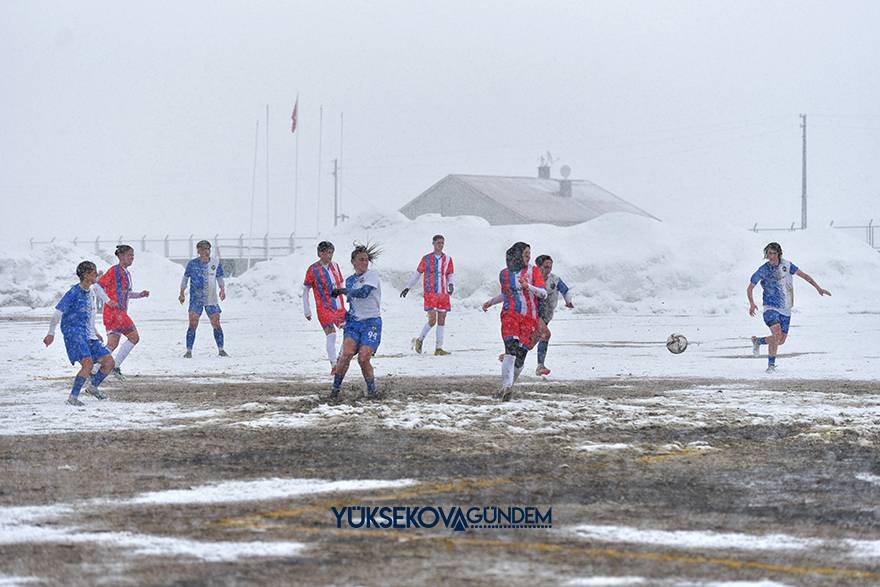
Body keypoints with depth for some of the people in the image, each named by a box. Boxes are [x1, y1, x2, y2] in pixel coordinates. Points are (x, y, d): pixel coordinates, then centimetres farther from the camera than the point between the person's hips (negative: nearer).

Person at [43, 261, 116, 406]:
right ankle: (73, 397, -17)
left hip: (89, 336, 8)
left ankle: (93, 387, 23)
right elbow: (58, 313, -13)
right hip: (74, 334, -8)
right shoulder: (73, 293, -12)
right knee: (88, 363, -26)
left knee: (109, 361, 1)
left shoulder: (91, 291, 12)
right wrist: (51, 333, -19)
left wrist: (94, 332, 31)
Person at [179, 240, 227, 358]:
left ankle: (221, 350, 14)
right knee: (193, 324, -12)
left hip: (211, 299, 2)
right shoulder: (192, 263, -2)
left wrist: (222, 290, -6)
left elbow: (220, 278, 12)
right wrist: (182, 294, -1)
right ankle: (189, 351, -5)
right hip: (196, 299, -2)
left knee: (216, 324, 2)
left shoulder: (216, 262, 3)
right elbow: (185, 278, 7)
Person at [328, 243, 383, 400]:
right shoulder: (350, 280, 15)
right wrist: (346, 316, 11)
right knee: (347, 353, -18)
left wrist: (342, 290, -12)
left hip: (371, 323, -4)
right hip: (354, 322, 4)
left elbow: (363, 292, -20)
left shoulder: (372, 275, -4)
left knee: (363, 359, -16)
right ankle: (335, 389, -9)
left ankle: (372, 390, 6)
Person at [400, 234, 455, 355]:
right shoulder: (426, 259, 1)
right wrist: (407, 287, 12)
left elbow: (451, 274, 14)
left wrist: (451, 284, -8)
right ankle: (420, 340, 10)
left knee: (441, 321, 3)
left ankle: (438, 348, 8)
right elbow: (417, 273, 10)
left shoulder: (447, 259, 8)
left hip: (443, 294, 3)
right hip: (430, 294, -3)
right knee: (432, 320, -13)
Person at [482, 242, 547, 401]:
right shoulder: (504, 274, 10)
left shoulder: (533, 271, 4)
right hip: (510, 315, 0)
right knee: (511, 349, -22)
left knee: (521, 355, -1)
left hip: (529, 319, 0)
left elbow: (543, 293, -5)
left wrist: (528, 286, -20)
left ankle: (508, 386, 19)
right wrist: (491, 302, 16)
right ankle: (507, 387, -28)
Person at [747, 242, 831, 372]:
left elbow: (803, 275, 8)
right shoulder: (763, 270, -7)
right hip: (770, 308, -4)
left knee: (781, 340, 6)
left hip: (785, 310, 4)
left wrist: (818, 288, 2)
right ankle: (771, 364, -11)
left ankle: (757, 341, 32)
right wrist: (752, 303, -18)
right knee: (777, 333, -25)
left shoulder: (786, 265, 0)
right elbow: (750, 288, -1)